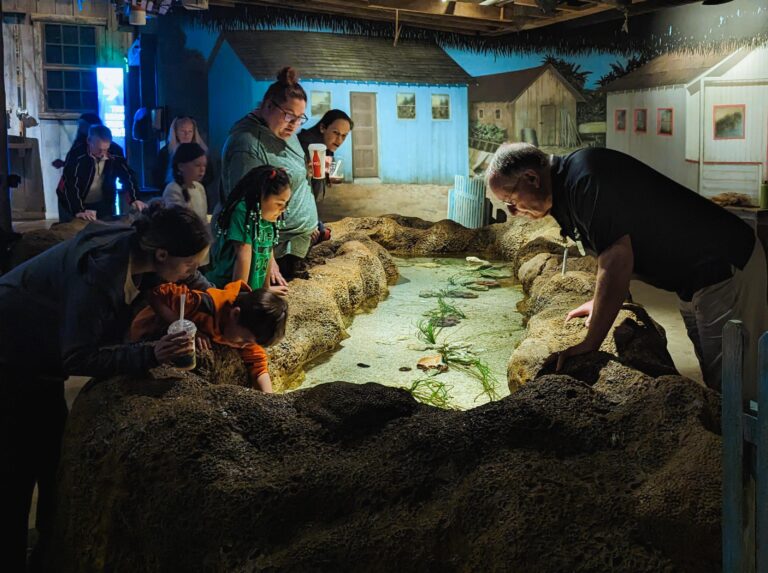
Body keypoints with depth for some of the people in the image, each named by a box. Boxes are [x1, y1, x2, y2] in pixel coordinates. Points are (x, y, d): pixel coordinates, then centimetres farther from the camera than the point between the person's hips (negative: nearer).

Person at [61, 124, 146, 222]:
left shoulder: (115, 155, -15)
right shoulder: (76, 156, -25)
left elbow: (128, 175, -13)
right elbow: (70, 185, -32)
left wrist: (134, 199, -31)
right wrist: (79, 210, -45)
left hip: (103, 205, 3)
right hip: (74, 205, -3)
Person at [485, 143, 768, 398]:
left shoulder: (585, 179, -24)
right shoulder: (567, 183, 7)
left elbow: (617, 261, -27)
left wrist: (589, 345, -21)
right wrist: (601, 302, 17)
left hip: (727, 268, -10)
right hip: (695, 279, 10)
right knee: (714, 381, 14)